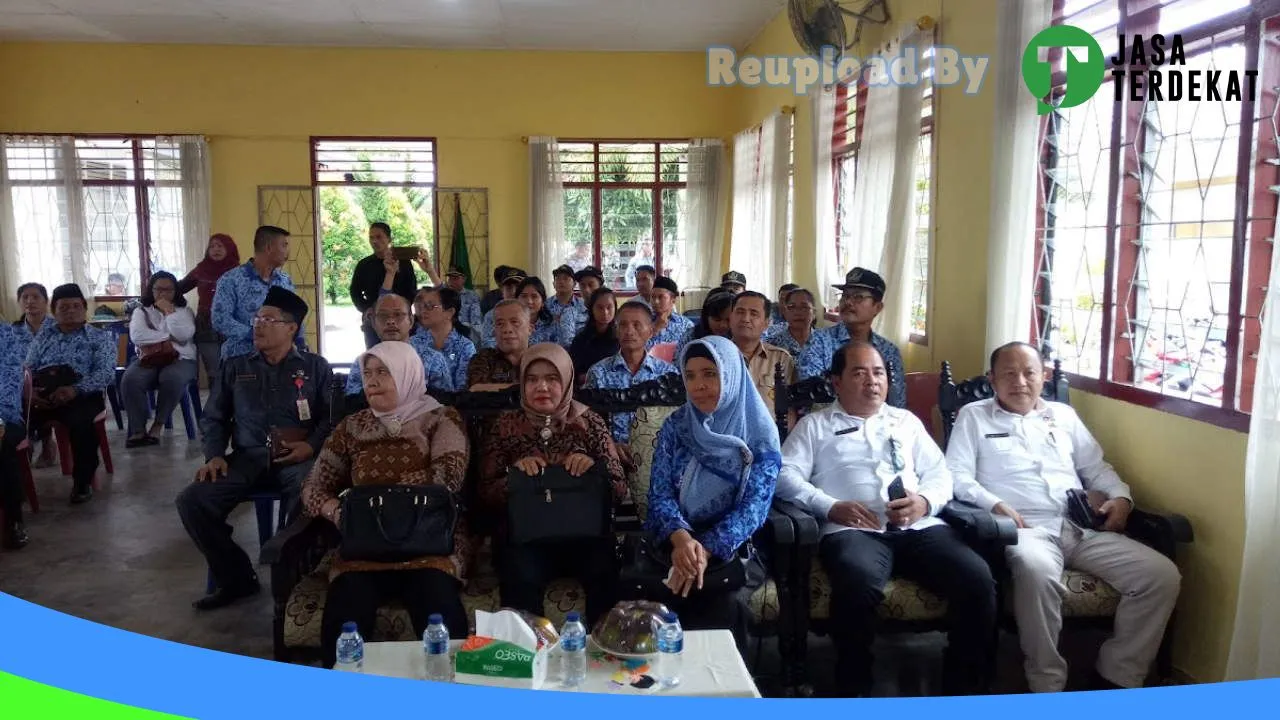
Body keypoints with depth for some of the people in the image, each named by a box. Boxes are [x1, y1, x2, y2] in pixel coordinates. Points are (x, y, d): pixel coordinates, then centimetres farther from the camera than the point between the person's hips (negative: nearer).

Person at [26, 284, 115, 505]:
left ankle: (82, 481, -17)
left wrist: (76, 389, -20)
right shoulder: (43, 336, 25)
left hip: (81, 393, -3)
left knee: (82, 422, -36)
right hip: (39, 393, 3)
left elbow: (106, 373, -2)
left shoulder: (100, 337, 13)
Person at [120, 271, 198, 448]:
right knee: (130, 379, -31)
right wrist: (169, 337, -8)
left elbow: (184, 335, -9)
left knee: (172, 378, -37)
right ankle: (138, 430, -23)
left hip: (180, 359, -1)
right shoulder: (141, 311, 16)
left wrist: (169, 311, -3)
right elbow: (137, 336, -6)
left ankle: (157, 425, -19)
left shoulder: (185, 311, 13)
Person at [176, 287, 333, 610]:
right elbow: (213, 418, 18)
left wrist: (311, 446, -15)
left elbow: (332, 416, 3)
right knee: (192, 501, -20)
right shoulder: (235, 366, 21)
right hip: (247, 458, 4)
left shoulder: (315, 367, 13)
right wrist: (214, 455, 1)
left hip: (296, 459, -4)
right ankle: (236, 577, 0)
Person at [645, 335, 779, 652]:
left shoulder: (760, 433, -2)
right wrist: (681, 538, -24)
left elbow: (754, 505, -10)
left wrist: (707, 549, -25)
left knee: (724, 602, -32)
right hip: (675, 541, 2)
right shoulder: (674, 426, 5)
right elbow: (660, 494, -2)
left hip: (734, 547, -2)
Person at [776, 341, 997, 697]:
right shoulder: (814, 425, 18)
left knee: (977, 578, -24)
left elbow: (940, 473, 21)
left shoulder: (906, 420, 29)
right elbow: (785, 475, 5)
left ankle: (965, 689, -7)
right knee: (858, 583, -37)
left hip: (920, 526, 4)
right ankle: (853, 689, -16)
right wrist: (831, 507, -11)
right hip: (852, 529, -3)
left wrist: (925, 502, -3)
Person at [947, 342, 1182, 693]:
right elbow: (957, 476, 1)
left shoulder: (1064, 415, 25)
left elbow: (1097, 467, 26)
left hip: (1084, 528, 5)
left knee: (1162, 574, -15)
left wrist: (1121, 497, 6)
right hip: (1027, 529, -5)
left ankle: (1116, 676, -3)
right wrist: (994, 504, -15)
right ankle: (1047, 687, -23)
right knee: (1037, 570, -40)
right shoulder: (973, 416, 12)